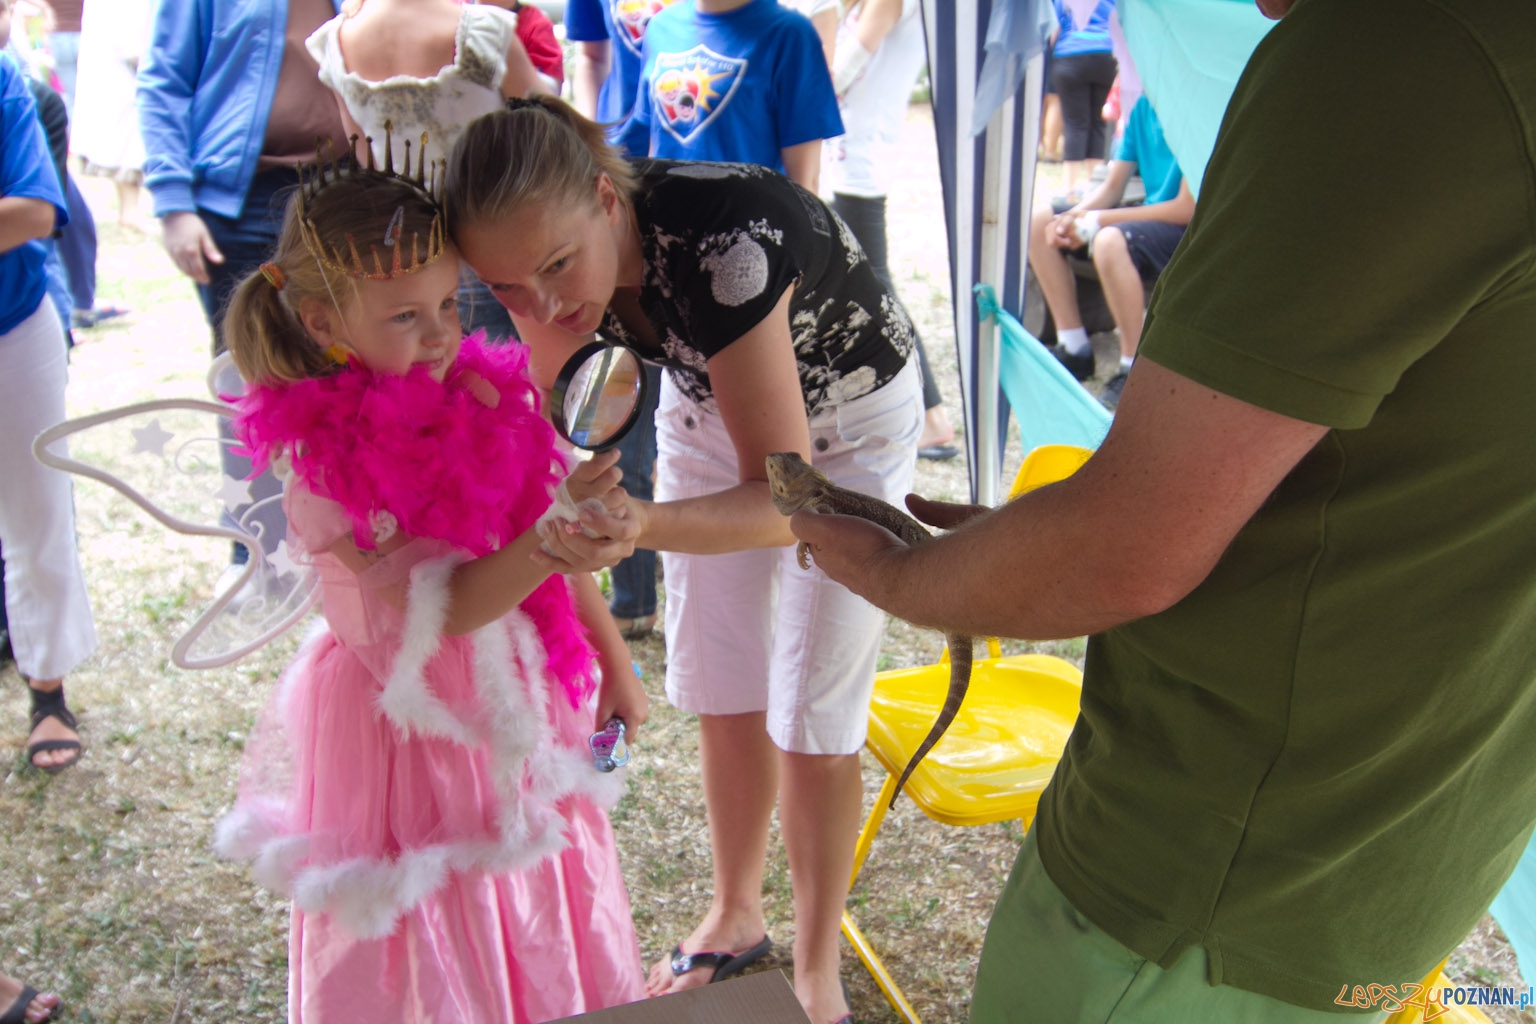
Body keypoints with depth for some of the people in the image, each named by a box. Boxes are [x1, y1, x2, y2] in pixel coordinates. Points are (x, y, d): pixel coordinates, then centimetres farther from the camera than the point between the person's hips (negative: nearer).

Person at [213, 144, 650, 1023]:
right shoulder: (328, 469, -22)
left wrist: (615, 662, 10)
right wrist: (549, 535, -42)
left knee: (552, 927, 21)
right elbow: (452, 607, -27)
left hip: (519, 702, 6)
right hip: (411, 728, -5)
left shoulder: (486, 400, -5)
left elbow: (566, 555, 6)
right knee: (436, 947, 11)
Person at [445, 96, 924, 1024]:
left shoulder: (722, 241, -41)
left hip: (848, 421, -5)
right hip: (709, 405, 6)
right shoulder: (558, 241, -22)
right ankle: (738, 916, 35)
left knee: (811, 720, -1)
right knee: (723, 696, 12)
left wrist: (641, 525, -56)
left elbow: (789, 495, -41)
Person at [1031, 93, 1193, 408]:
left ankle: (1135, 369, -21)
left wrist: (1097, 221, -21)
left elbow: (1187, 209, -22)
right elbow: (1112, 187, 9)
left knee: (1110, 241, -38)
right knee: (1038, 221, -3)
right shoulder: (1144, 107, 6)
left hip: (1188, 229, -8)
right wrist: (1075, 215, -13)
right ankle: (1074, 350, 0)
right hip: (1147, 216, 9)